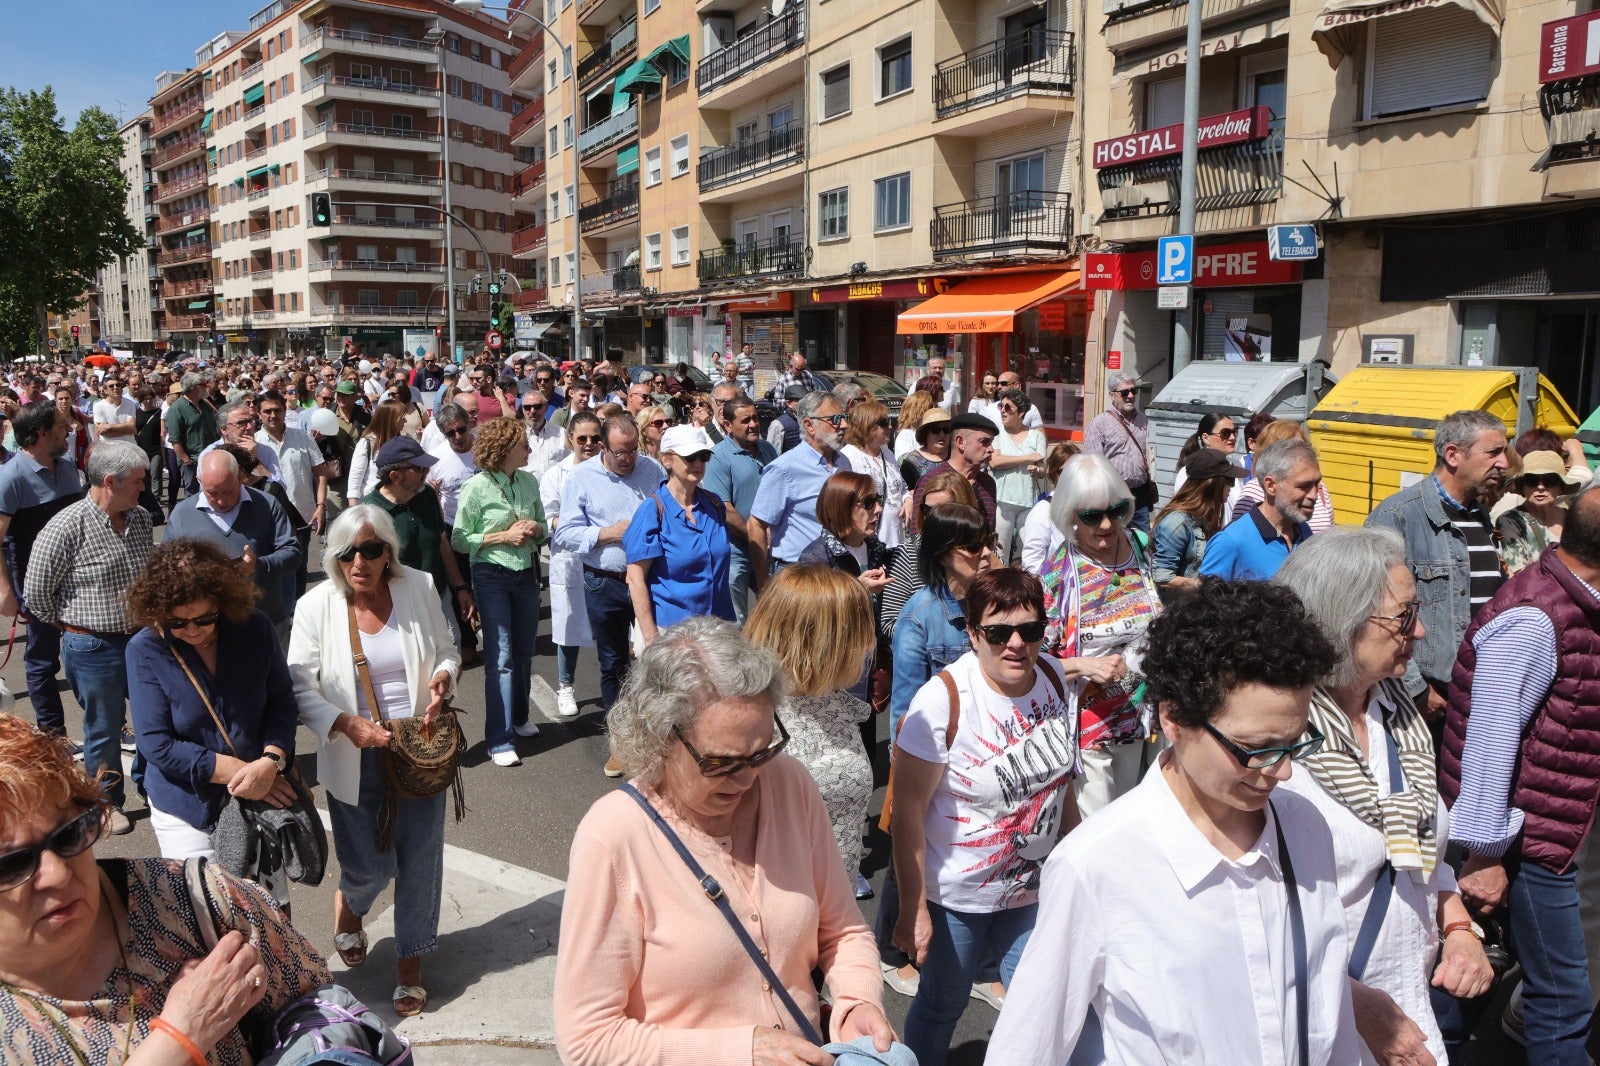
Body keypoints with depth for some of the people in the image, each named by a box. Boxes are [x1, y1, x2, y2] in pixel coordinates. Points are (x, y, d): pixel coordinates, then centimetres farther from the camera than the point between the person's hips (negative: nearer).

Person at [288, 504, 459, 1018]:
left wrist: (443, 677, -13)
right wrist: (346, 723, -21)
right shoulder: (316, 605, -8)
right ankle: (348, 905, 46)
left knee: (420, 862, 7)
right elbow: (299, 687, -7)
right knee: (370, 867, 6)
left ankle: (411, 964, 30)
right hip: (355, 760, -1)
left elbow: (446, 652, 9)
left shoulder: (419, 589, -4)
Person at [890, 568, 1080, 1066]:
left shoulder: (1056, 679, -7)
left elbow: (1060, 780, 8)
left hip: (1033, 888, 4)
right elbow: (908, 811, -20)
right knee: (943, 1005, 15)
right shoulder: (943, 700, -24)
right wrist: (913, 908, -18)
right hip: (954, 894, -4)